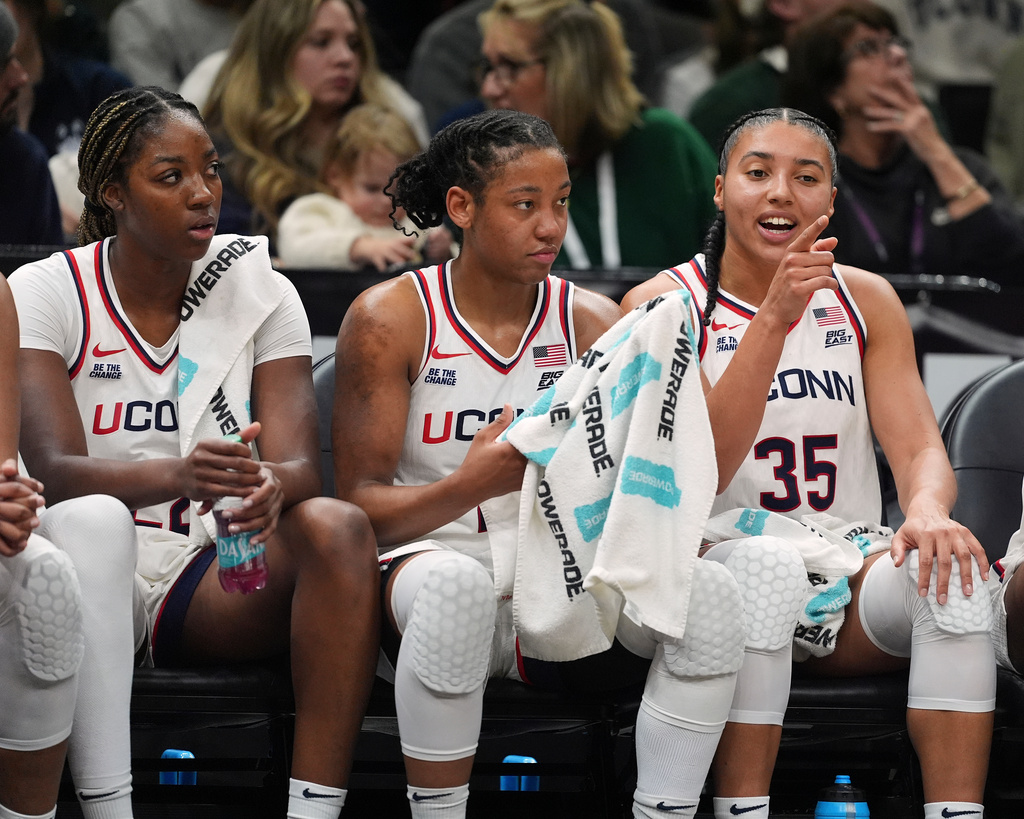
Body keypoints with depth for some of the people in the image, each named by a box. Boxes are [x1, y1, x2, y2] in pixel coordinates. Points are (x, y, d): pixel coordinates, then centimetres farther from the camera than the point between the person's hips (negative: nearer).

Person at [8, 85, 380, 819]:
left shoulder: (259, 291, 5)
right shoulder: (44, 293, -2)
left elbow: (299, 464, -7)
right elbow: (54, 468, -16)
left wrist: (270, 487, -33)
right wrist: (178, 475, -37)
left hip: (218, 580, 2)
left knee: (338, 526, -28)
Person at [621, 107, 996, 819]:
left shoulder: (866, 301, 11)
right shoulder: (664, 305, 0)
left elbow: (919, 446, 0)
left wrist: (926, 510, -26)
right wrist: (773, 318, -23)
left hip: (852, 563, 3)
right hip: (721, 564, -3)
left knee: (953, 574, -29)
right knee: (754, 565, -38)